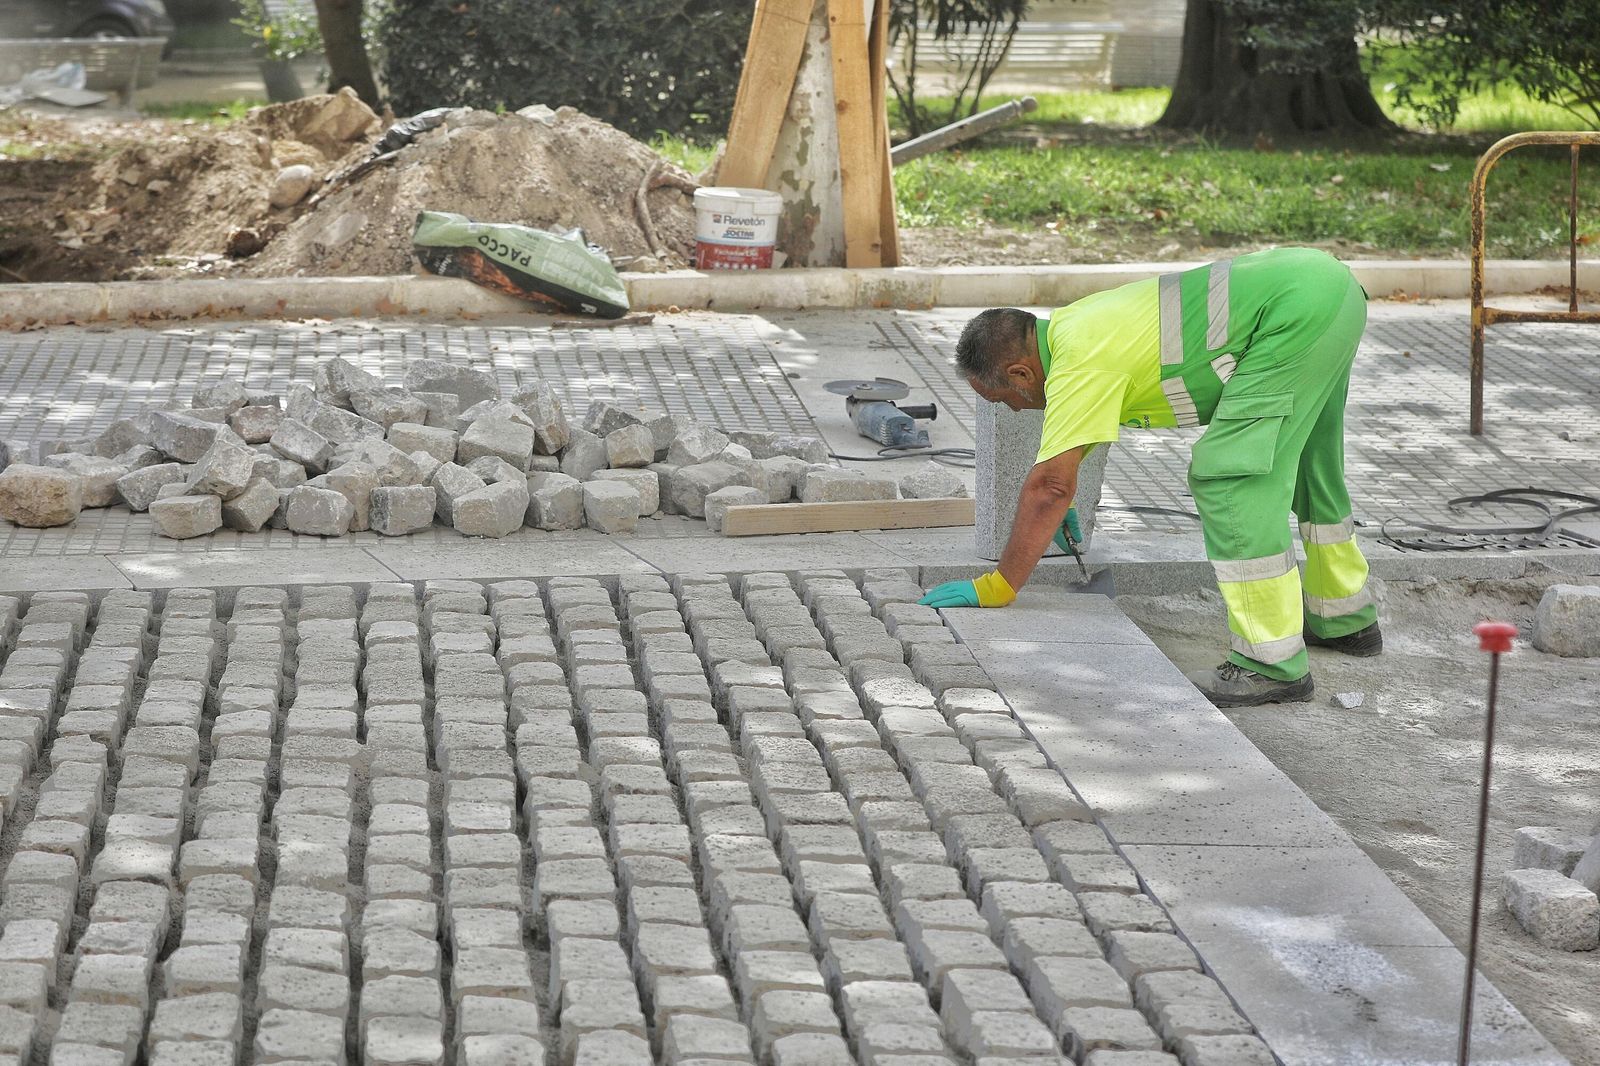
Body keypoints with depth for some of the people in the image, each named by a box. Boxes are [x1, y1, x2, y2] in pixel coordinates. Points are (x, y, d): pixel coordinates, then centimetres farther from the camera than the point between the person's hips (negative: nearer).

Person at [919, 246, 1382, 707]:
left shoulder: (1082, 361, -13)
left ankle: (1272, 665, -7)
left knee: (1229, 478, -9)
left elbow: (1051, 485, -12)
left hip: (1296, 311, -10)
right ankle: (1346, 617, 41)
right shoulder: (1070, 324, 16)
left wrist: (997, 587, -4)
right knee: (1302, 464, 25)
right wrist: (1057, 503, 50)